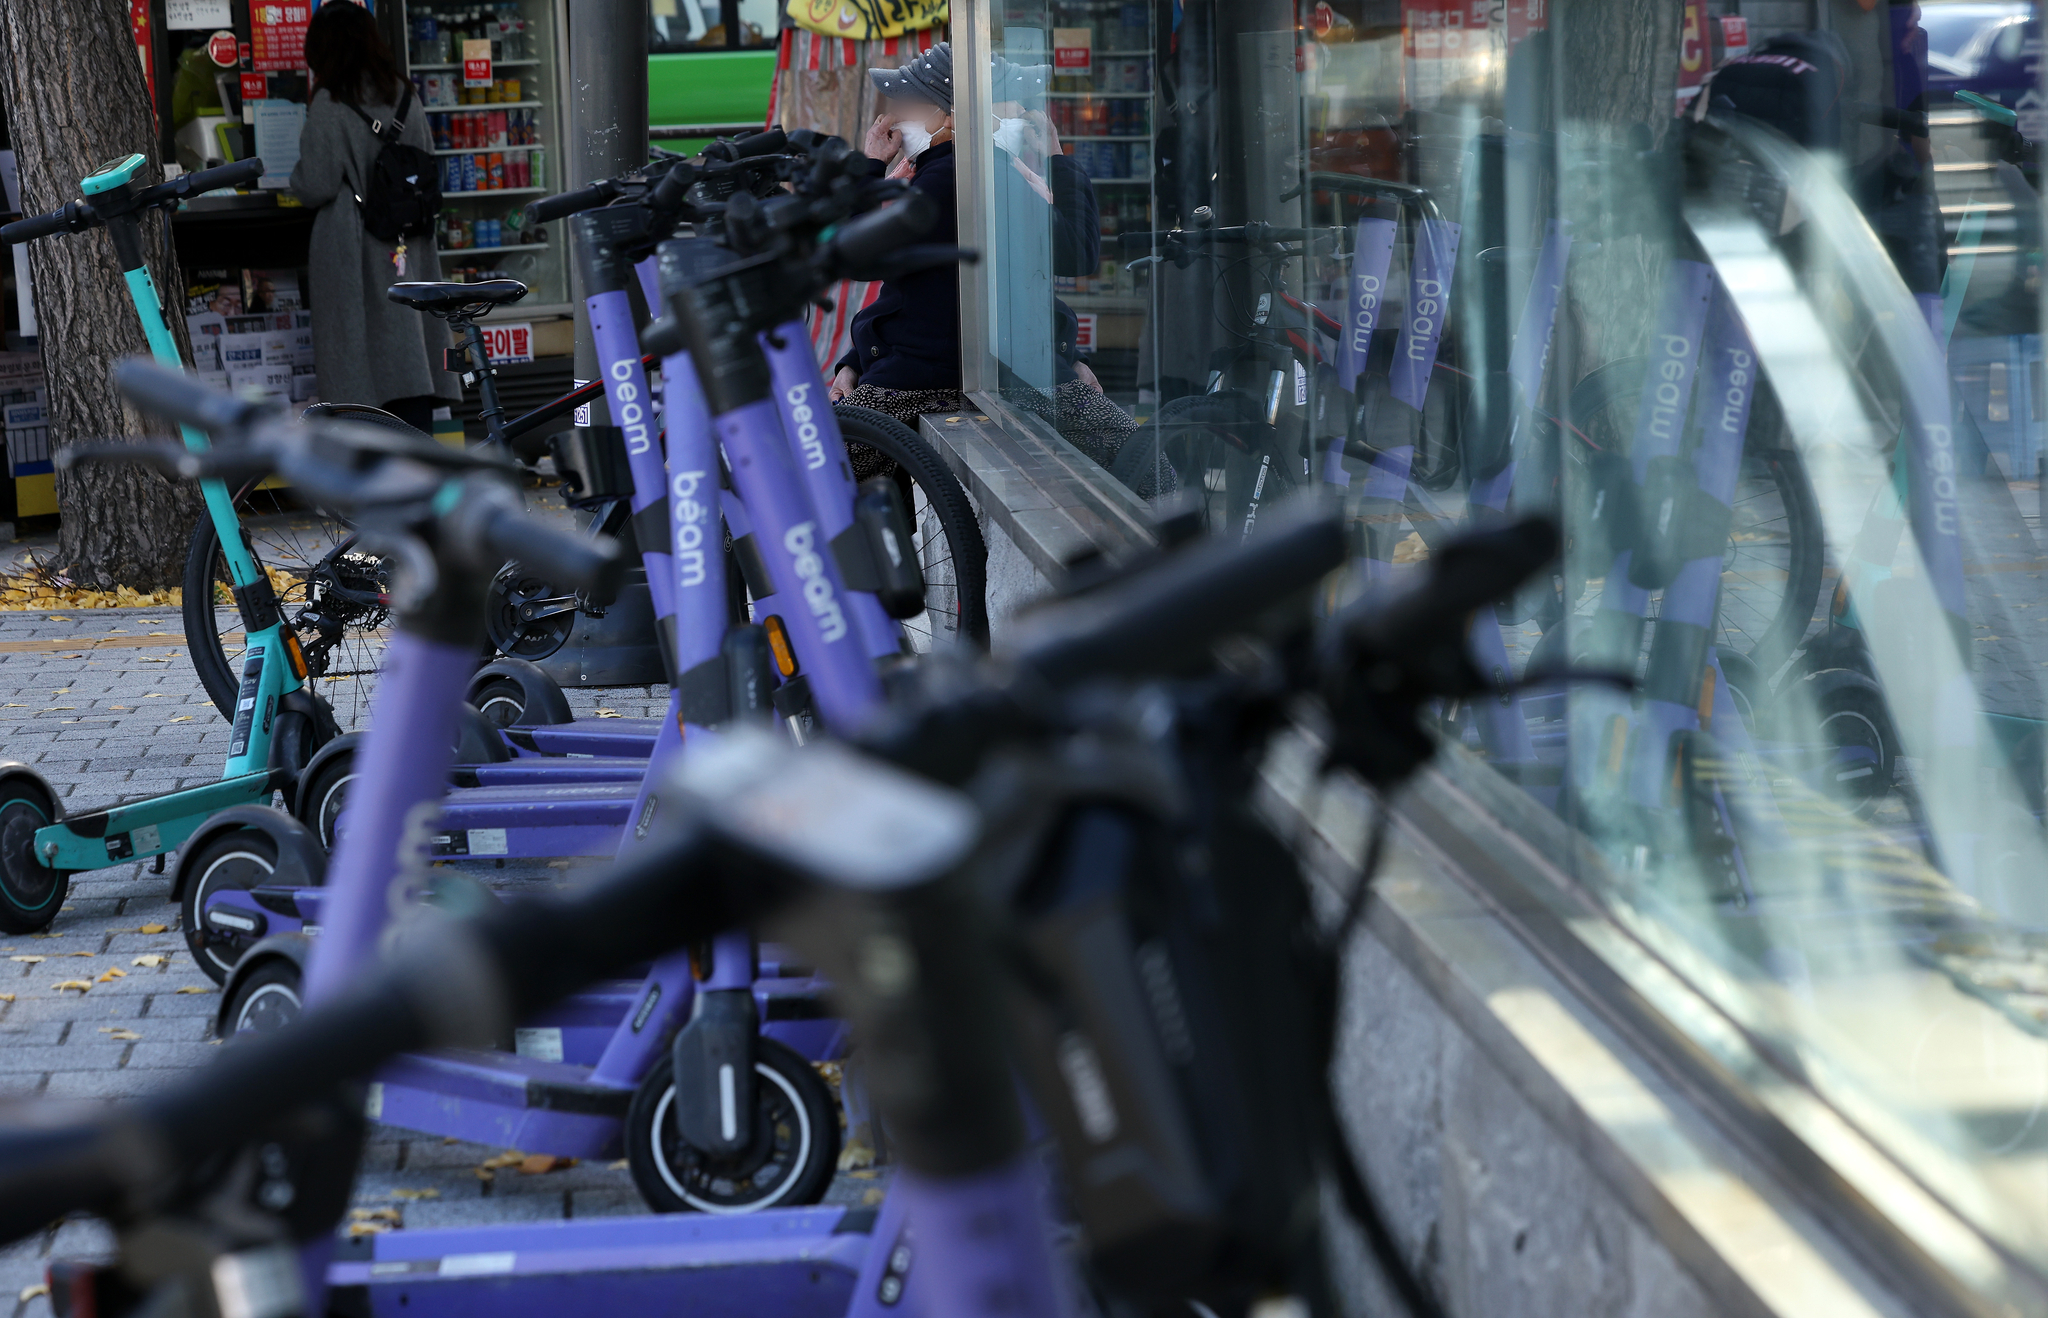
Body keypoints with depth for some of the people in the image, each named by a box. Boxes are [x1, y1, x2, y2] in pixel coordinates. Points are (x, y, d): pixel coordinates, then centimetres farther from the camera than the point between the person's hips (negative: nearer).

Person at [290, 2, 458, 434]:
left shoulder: (330, 104, -11)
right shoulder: (405, 99, 7)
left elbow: (317, 186, -12)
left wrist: (296, 177, 8)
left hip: (351, 251, -5)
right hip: (405, 250, 5)